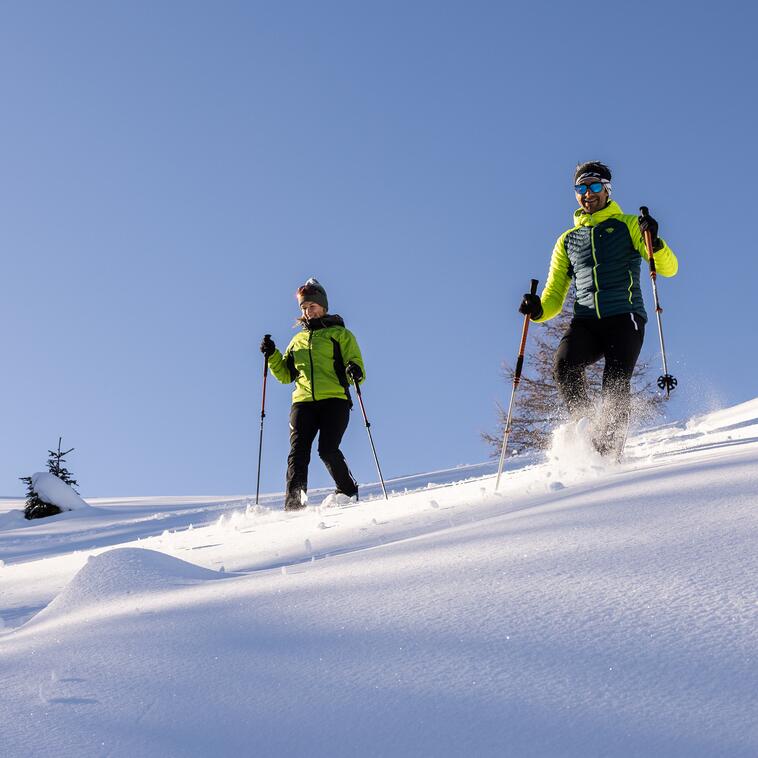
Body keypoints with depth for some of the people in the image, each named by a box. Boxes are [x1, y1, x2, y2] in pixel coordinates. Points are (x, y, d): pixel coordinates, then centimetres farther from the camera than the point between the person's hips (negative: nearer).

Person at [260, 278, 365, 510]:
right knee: (298, 453, -12)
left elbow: (355, 362, 5)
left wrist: (354, 371, -19)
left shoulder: (340, 334, 14)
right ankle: (294, 504, -18)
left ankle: (348, 492, 5)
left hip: (334, 400, -4)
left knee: (328, 450, -17)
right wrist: (271, 355, 9)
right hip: (303, 402, 4)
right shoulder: (298, 339, 26)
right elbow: (285, 374, 26)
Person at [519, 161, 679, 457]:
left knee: (615, 384, -22)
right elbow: (555, 297, 20)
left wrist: (653, 242, -16)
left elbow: (669, 268, 4)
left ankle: (608, 454, -20)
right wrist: (537, 309, -3)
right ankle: (585, 429, -18)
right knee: (564, 363, -28)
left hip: (624, 319, -2)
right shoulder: (567, 241, 22)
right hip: (586, 322, 3)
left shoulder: (628, 225, 13)